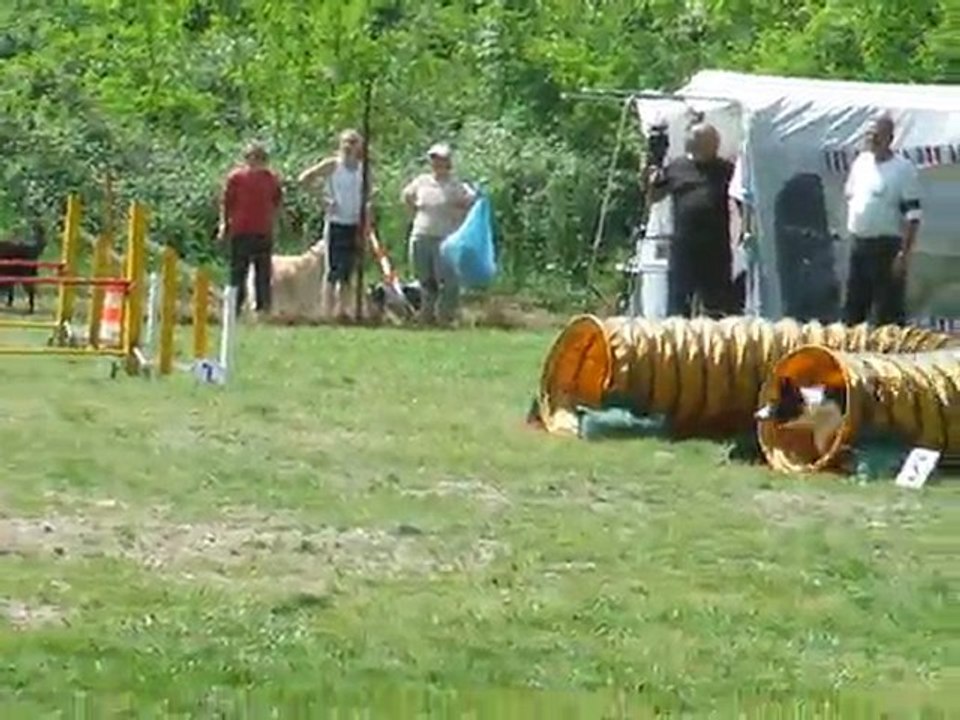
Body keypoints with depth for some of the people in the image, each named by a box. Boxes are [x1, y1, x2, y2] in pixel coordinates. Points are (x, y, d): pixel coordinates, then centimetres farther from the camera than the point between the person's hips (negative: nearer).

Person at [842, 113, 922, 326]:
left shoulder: (903, 170, -11)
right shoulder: (861, 162, 8)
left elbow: (913, 216, -14)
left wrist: (904, 254, -19)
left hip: (886, 247, -7)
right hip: (858, 245, 7)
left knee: (889, 314, -2)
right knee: (853, 309, 15)